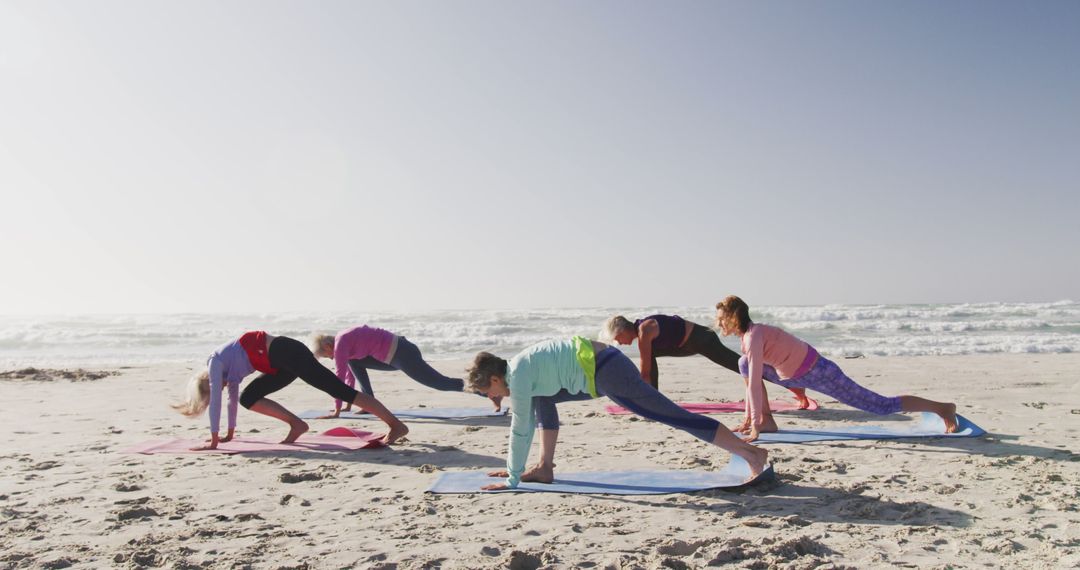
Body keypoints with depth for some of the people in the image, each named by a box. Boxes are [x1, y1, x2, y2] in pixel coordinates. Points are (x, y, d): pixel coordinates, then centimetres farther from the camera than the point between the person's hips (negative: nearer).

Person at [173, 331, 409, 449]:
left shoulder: (215, 363, 2)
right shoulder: (228, 369, 25)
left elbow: (216, 402, -3)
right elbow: (233, 398, 34)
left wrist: (214, 440, 0)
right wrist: (229, 433, 40)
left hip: (286, 353, -9)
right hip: (283, 363, 9)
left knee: (339, 390, -13)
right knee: (248, 398, 10)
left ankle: (396, 424, -16)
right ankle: (296, 424, 3)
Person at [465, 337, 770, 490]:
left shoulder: (518, 376, -8)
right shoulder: (517, 369, 19)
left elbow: (520, 429, -7)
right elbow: (526, 423, 28)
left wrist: (513, 478, 1)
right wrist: (514, 466, 31)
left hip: (604, 371, -10)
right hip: (600, 365, 10)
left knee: (677, 417, -9)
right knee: (542, 397, 21)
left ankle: (751, 453, -7)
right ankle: (544, 469, 21)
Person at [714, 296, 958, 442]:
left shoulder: (753, 335, -25)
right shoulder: (745, 335, 4)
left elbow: (755, 381, -29)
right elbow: (751, 376, 11)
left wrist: (755, 426, -29)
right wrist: (748, 419, 11)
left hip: (820, 372, -9)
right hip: (799, 375, 9)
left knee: (883, 406, -1)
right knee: (744, 362, 3)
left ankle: (942, 408, 15)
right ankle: (767, 420, 7)